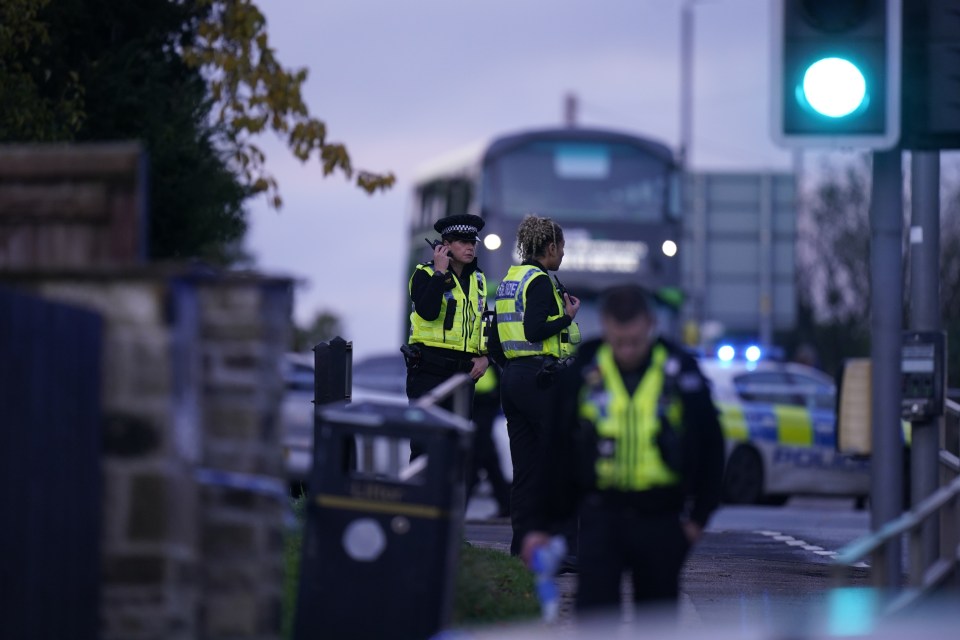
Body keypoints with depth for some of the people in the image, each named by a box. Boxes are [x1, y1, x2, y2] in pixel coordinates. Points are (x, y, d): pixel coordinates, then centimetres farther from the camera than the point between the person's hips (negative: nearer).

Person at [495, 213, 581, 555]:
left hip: (512, 375, 9)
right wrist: (567, 317, -8)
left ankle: (521, 547, 7)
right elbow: (534, 331, -21)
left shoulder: (510, 278, 15)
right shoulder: (539, 280, -11)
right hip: (540, 377, -9)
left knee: (525, 469, 9)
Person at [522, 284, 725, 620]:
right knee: (594, 615, -10)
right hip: (600, 514, 0)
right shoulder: (581, 372, 0)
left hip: (661, 517, 0)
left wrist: (699, 514, 3)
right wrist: (544, 525, 5)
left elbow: (710, 447, 7)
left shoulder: (680, 372, -1)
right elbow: (556, 453, 6)